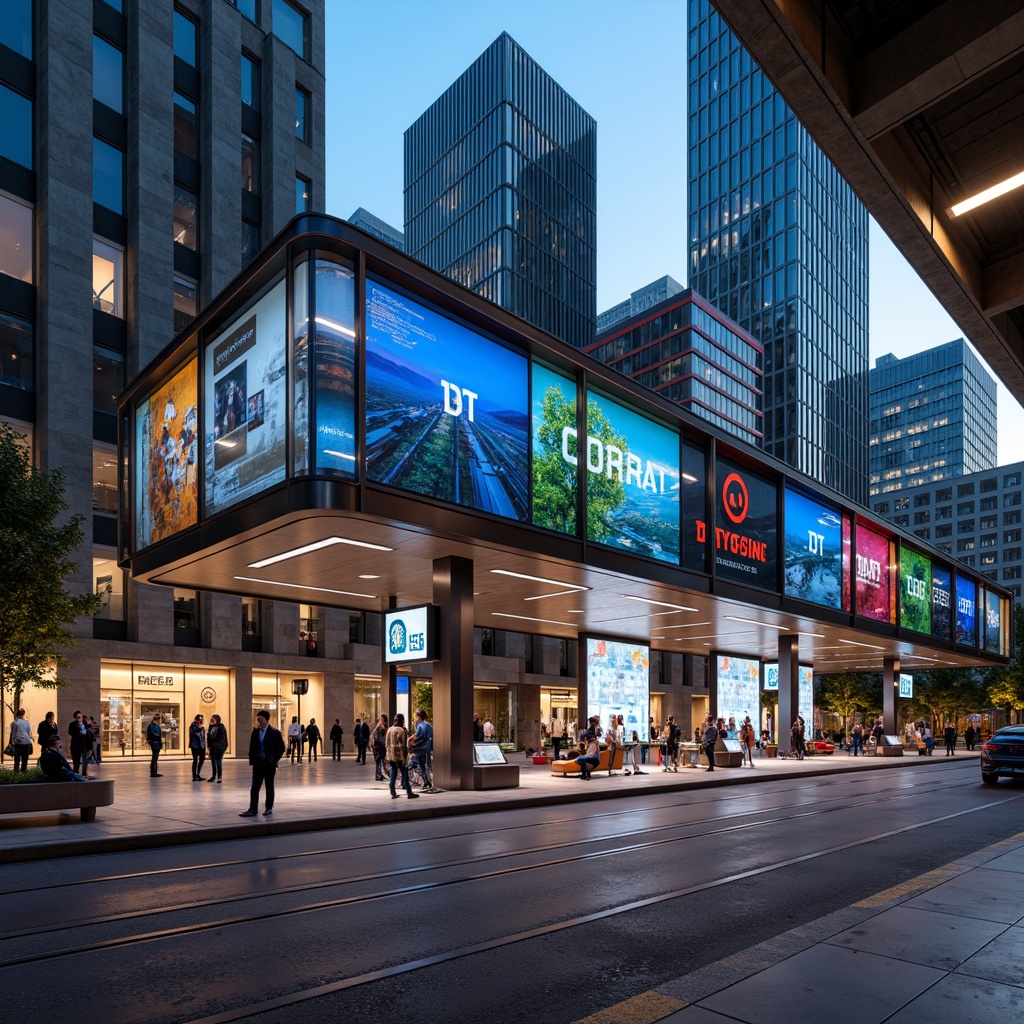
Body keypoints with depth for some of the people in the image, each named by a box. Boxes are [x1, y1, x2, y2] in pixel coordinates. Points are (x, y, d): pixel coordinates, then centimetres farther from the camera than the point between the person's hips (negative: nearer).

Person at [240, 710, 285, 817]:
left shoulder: (275, 732, -6)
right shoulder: (255, 732, 6)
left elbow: (281, 748, -2)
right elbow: (252, 747, 12)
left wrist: (274, 760, -3)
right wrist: (252, 760, 3)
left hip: (269, 764, -4)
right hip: (258, 764, 4)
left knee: (269, 787, 6)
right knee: (255, 787, 2)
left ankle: (269, 808, 16)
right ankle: (253, 810, 5)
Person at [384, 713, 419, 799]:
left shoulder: (389, 730, 7)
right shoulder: (402, 730, -12)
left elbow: (386, 743, 11)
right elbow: (404, 745, -14)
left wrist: (388, 753, 16)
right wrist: (405, 757, -11)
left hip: (390, 756, 6)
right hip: (400, 756, -6)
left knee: (392, 775, 9)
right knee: (405, 774, 3)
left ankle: (393, 794, 11)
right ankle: (409, 793, 8)